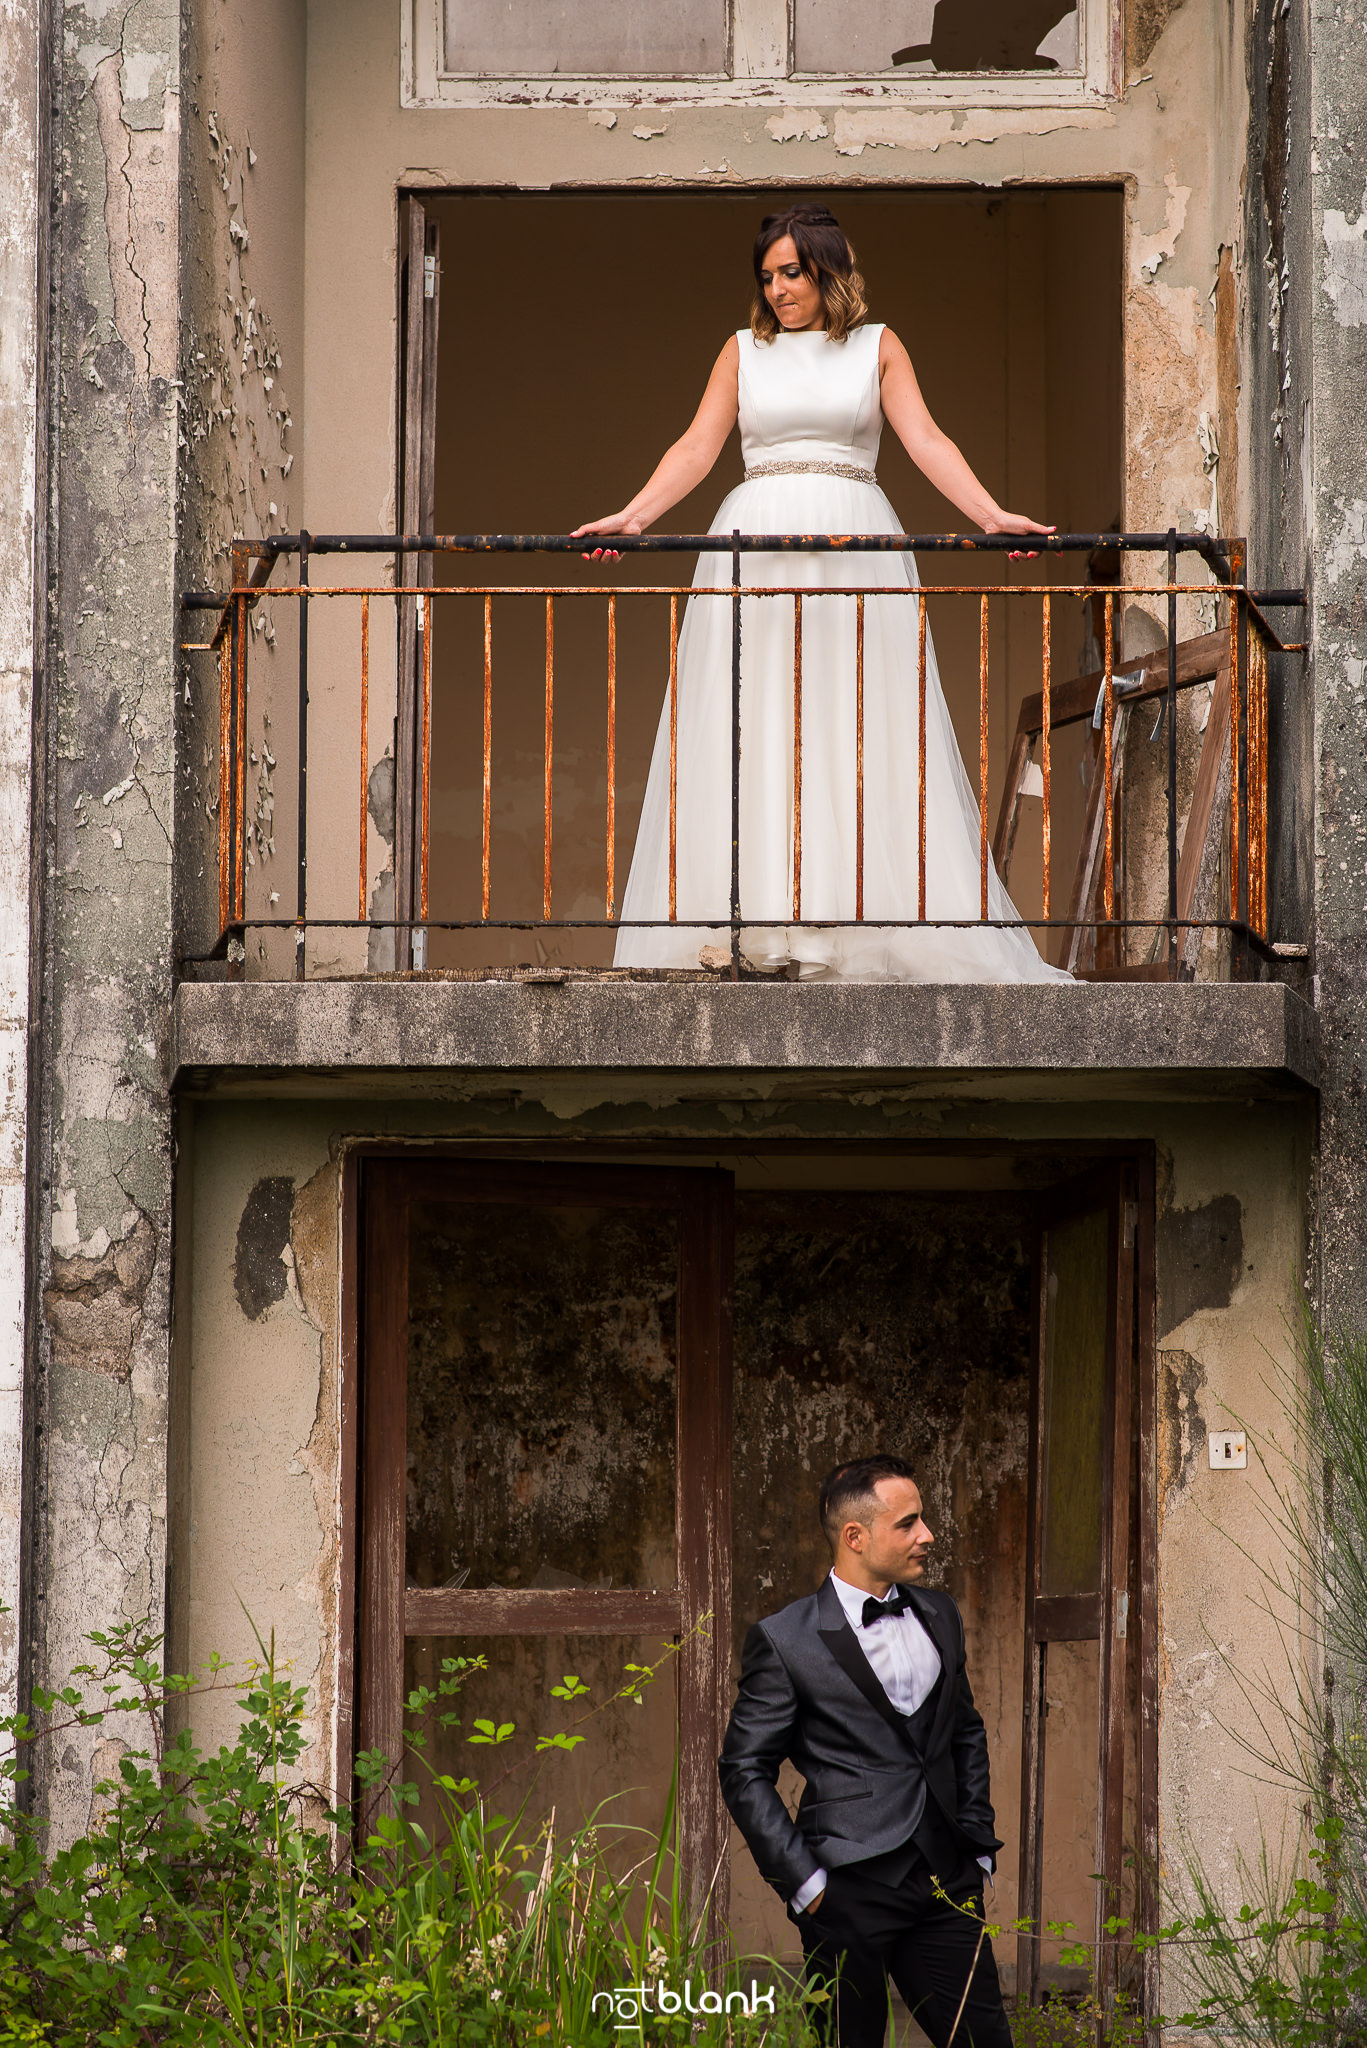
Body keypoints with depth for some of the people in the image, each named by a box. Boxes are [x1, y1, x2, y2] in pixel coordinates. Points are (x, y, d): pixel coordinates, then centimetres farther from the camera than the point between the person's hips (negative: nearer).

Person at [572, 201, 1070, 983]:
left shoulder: (877, 347, 11)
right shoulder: (744, 352, 15)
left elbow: (925, 439, 1)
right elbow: (697, 448, 7)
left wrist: (990, 513, -13)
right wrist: (633, 516, -7)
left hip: (854, 543, -1)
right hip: (758, 540, 1)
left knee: (857, 730, -6)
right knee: (756, 734, -5)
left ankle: (855, 917, -7)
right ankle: (760, 928, -8)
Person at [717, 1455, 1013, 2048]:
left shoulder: (939, 1616, 13)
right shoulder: (785, 1641, -6)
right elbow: (744, 1772, -4)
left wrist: (978, 1843, 16)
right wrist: (805, 1882, -9)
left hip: (947, 1886, 5)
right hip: (849, 1891, -5)